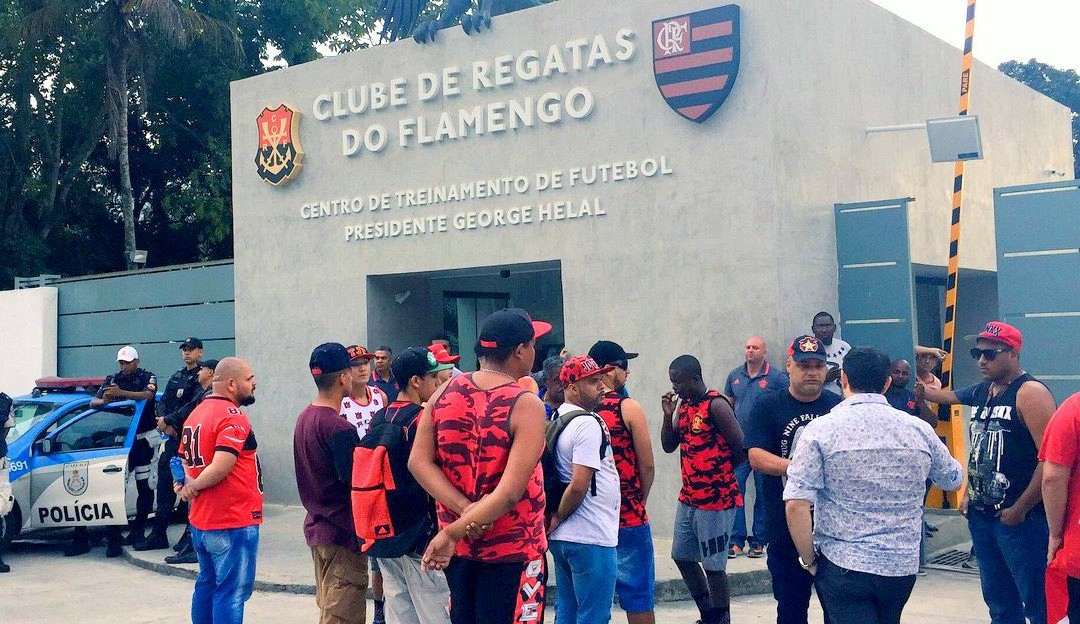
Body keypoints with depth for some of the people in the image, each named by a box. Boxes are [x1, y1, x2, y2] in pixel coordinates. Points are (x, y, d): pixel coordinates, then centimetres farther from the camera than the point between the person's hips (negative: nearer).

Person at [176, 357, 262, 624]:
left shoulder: (196, 414, 11)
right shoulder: (233, 417, -17)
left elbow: (185, 464, 15)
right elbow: (221, 467, -26)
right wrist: (192, 487, -12)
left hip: (200, 521, 9)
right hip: (233, 522, -9)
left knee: (207, 585, 18)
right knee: (232, 592, -3)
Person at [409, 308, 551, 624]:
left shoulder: (445, 392, -2)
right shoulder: (526, 405, -17)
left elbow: (418, 461, -6)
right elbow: (510, 492, -23)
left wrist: (465, 511, -13)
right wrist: (453, 532, -17)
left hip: (458, 546, 5)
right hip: (512, 550, -5)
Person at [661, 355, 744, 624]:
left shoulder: (716, 405, -16)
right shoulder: (684, 405, 9)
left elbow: (741, 449, -17)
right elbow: (669, 446, 13)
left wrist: (719, 471, -1)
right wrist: (668, 415, -1)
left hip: (715, 500, -9)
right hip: (688, 498, 9)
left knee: (713, 566, -1)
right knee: (682, 556, 18)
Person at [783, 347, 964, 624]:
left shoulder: (821, 430, -10)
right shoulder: (919, 430, 1)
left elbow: (796, 505, -16)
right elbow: (954, 479, 19)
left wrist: (809, 561, -3)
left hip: (843, 567, -4)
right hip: (903, 566, 5)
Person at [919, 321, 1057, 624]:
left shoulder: (1030, 393, -13)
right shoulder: (982, 392, 12)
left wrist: (1020, 509, -18)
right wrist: (969, 493, 15)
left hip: (1019, 517, -8)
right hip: (981, 514, 8)